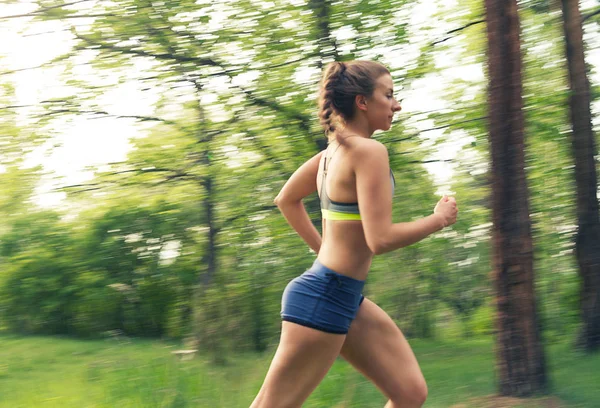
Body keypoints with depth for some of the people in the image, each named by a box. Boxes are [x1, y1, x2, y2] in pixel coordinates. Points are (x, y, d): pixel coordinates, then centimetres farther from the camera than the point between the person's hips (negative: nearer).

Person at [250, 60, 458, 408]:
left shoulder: (336, 148, 11)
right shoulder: (369, 151, -17)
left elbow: (286, 200, 23)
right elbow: (381, 238, -22)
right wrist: (439, 219, -8)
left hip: (346, 300, 10)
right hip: (324, 298, -10)